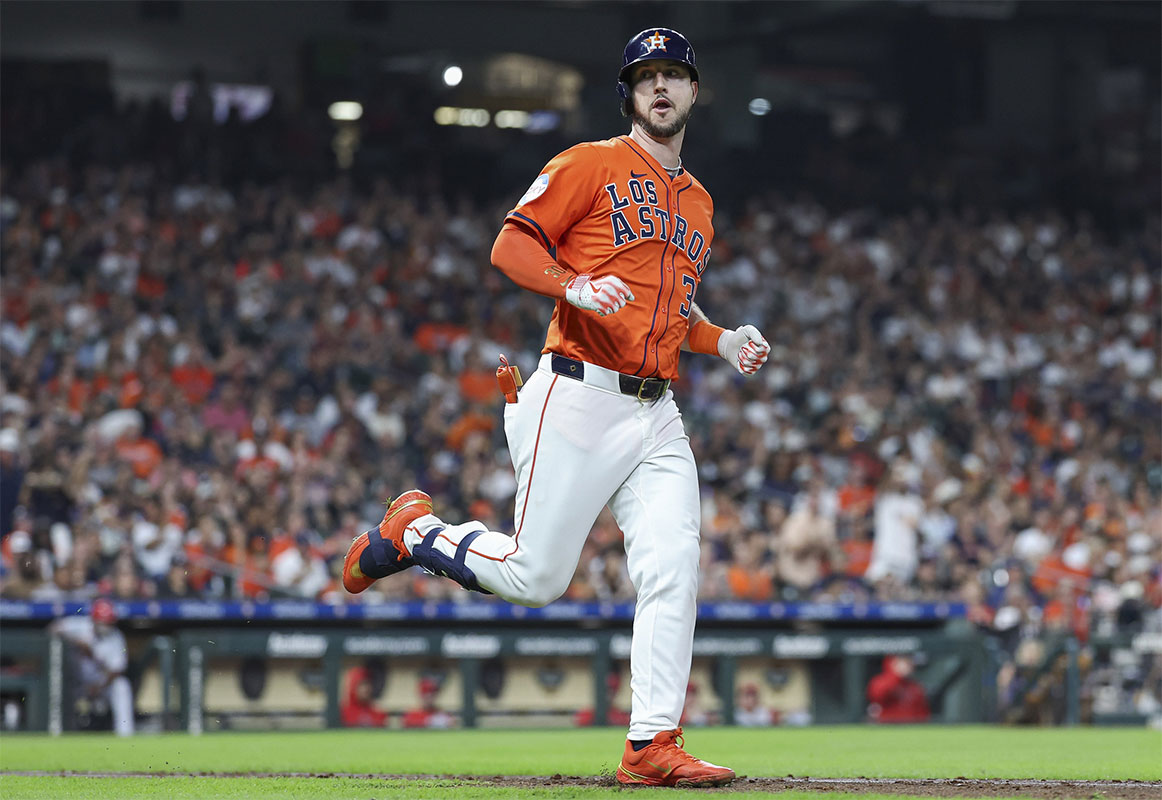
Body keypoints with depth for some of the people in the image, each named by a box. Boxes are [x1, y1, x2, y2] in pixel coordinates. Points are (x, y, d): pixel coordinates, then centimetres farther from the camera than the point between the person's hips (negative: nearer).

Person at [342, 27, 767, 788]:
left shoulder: (699, 203, 21)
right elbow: (513, 244, -7)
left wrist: (722, 339, 14)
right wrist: (575, 285, -24)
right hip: (579, 399, -6)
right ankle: (414, 530, 23)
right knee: (536, 576, -4)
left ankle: (653, 745, -8)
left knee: (673, 572, -9)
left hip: (657, 412, 6)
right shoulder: (593, 164, -1)